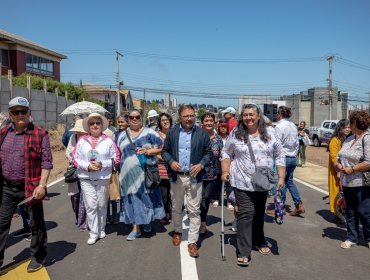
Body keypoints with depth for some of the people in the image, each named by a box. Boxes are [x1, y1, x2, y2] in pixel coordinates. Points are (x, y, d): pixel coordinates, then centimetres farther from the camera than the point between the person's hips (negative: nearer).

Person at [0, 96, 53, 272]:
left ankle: (38, 257, 29)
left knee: (36, 224, 10)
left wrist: (41, 185, -18)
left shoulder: (40, 134, -8)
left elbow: (46, 162, -11)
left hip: (31, 188, -4)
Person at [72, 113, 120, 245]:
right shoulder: (82, 140, 5)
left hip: (103, 178, 0)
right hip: (86, 178, 0)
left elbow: (116, 158, 1)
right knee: (90, 205, -2)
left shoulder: (108, 140, 2)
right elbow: (75, 158, 3)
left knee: (102, 205, 9)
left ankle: (101, 229, 29)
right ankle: (93, 233, 8)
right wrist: (87, 166, -12)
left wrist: (102, 164, -14)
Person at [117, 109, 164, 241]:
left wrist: (147, 151, -17)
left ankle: (147, 221, 30)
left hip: (145, 172, -3)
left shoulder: (149, 133, 0)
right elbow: (118, 153, 18)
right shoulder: (122, 135, 13)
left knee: (146, 198, 5)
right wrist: (119, 170, 9)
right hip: (128, 173, 3)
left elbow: (160, 148, -3)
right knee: (132, 199, 4)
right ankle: (135, 228, 13)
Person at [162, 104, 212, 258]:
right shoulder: (172, 132, 2)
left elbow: (208, 153, 4)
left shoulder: (202, 133, -1)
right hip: (176, 176, 2)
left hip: (194, 177, -1)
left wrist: (201, 164, -14)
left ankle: (192, 242, 9)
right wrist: (171, 162, -11)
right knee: (176, 208, 17)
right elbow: (165, 151, 8)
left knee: (194, 210, 0)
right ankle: (177, 231, 40)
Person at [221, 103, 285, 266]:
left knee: (259, 213, 19)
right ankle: (243, 252, -1)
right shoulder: (235, 134, -2)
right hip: (243, 183, -3)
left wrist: (281, 177, -2)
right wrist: (225, 171, -4)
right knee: (246, 214, -8)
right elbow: (226, 153, 6)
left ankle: (259, 241, 39)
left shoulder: (270, 133, 1)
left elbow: (279, 156, 4)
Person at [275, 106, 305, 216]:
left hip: (283, 157, -7)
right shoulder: (293, 126, 9)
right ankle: (299, 204, 8)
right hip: (293, 158, 7)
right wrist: (294, 153, 19)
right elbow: (296, 143, 13)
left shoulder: (279, 126, -14)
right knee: (289, 181, 16)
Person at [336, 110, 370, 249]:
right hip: (347, 182, 8)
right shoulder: (350, 139, 12)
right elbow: (341, 157, 19)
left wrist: (352, 169, -18)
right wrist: (338, 164, -1)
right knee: (350, 211, 14)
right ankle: (352, 237, 26)